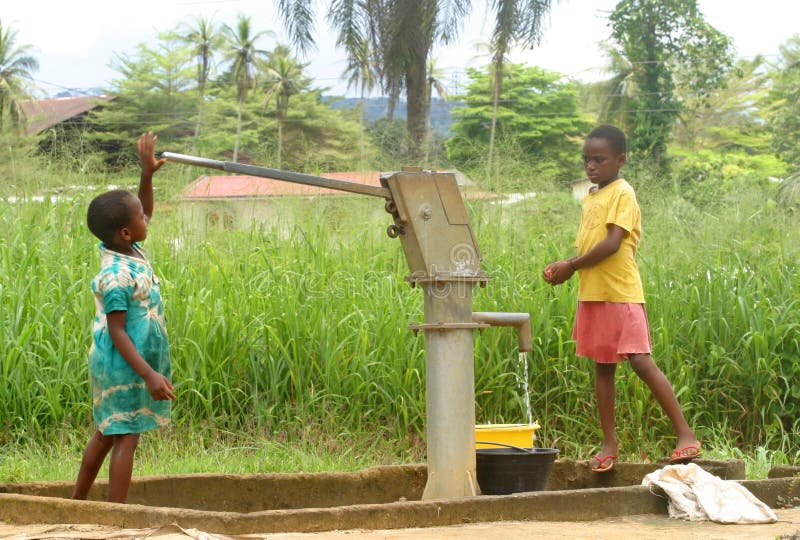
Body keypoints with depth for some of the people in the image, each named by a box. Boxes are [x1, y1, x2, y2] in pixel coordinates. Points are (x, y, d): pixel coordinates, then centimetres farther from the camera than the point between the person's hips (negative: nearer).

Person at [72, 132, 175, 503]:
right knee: (126, 438, -5)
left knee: (106, 434, 18)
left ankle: (77, 505, 27)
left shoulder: (127, 250, 2)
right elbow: (117, 332, -24)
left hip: (119, 365, 10)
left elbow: (145, 212, 20)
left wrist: (147, 173, 7)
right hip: (124, 366, -10)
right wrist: (149, 374, -26)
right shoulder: (117, 275, -25)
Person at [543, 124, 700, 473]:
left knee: (641, 362, -13)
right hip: (592, 294, 8)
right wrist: (562, 267, 2)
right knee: (602, 366, 10)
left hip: (621, 293, -8)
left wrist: (571, 266, -13)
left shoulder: (622, 193, -9)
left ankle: (686, 435, -9)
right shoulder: (590, 197, 15)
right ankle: (609, 443, 16)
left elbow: (612, 244, -19)